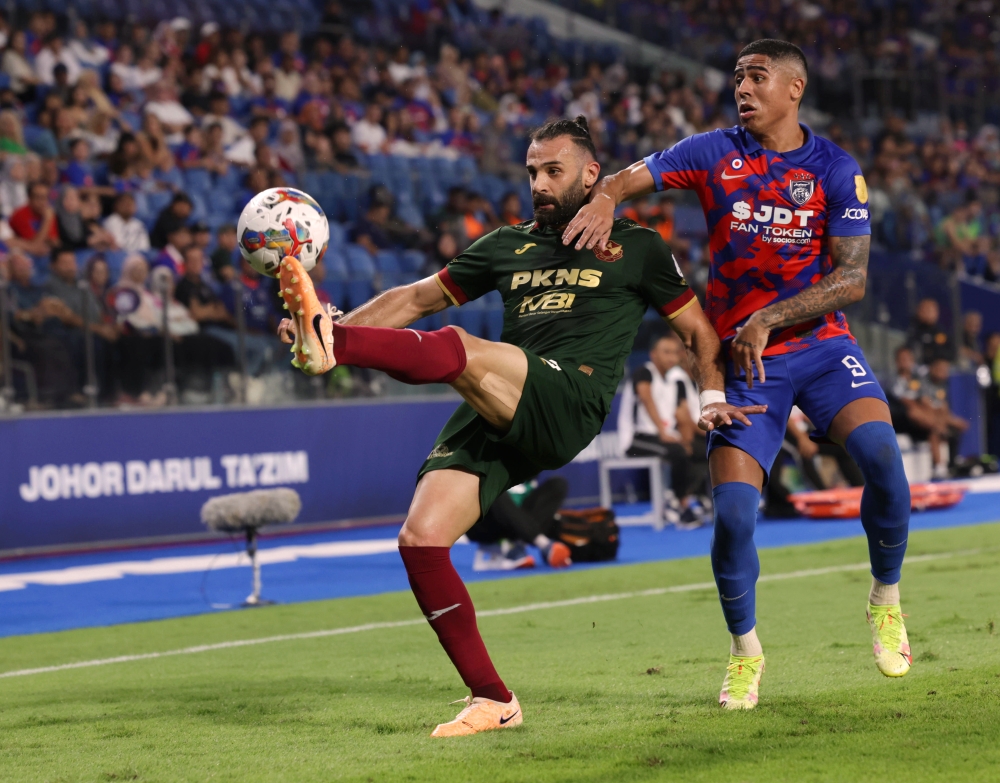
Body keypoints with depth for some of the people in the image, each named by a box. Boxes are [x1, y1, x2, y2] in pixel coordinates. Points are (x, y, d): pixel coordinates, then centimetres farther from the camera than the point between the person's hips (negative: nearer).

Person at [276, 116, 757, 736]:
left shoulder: (635, 247, 17)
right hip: (492, 419, 5)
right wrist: (337, 323, 14)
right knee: (421, 539, -13)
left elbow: (699, 330, 21)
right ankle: (493, 701, -6)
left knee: (457, 349, -33)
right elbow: (418, 298, 27)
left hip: (567, 404, -5)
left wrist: (713, 398, 4)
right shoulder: (510, 246, 28)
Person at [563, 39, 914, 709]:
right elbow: (629, 178, 0)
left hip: (821, 345, 0)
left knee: (881, 453, -26)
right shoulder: (715, 153, 1)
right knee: (733, 512, -11)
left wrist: (769, 319, -17)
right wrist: (603, 202, -25)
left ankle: (886, 601, -1)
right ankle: (746, 652, 13)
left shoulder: (836, 169, -2)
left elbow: (851, 278, -7)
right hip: (744, 358, 0)